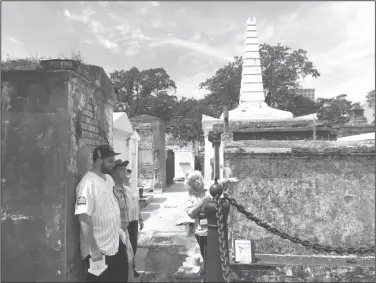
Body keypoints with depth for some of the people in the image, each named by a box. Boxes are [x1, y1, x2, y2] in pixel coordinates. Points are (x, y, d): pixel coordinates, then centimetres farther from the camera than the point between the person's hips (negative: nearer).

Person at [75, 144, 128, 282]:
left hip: (117, 242, 8)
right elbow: (84, 219, -26)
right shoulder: (88, 184, -23)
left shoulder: (109, 178, 4)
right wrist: (93, 250, -24)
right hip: (99, 250, -8)